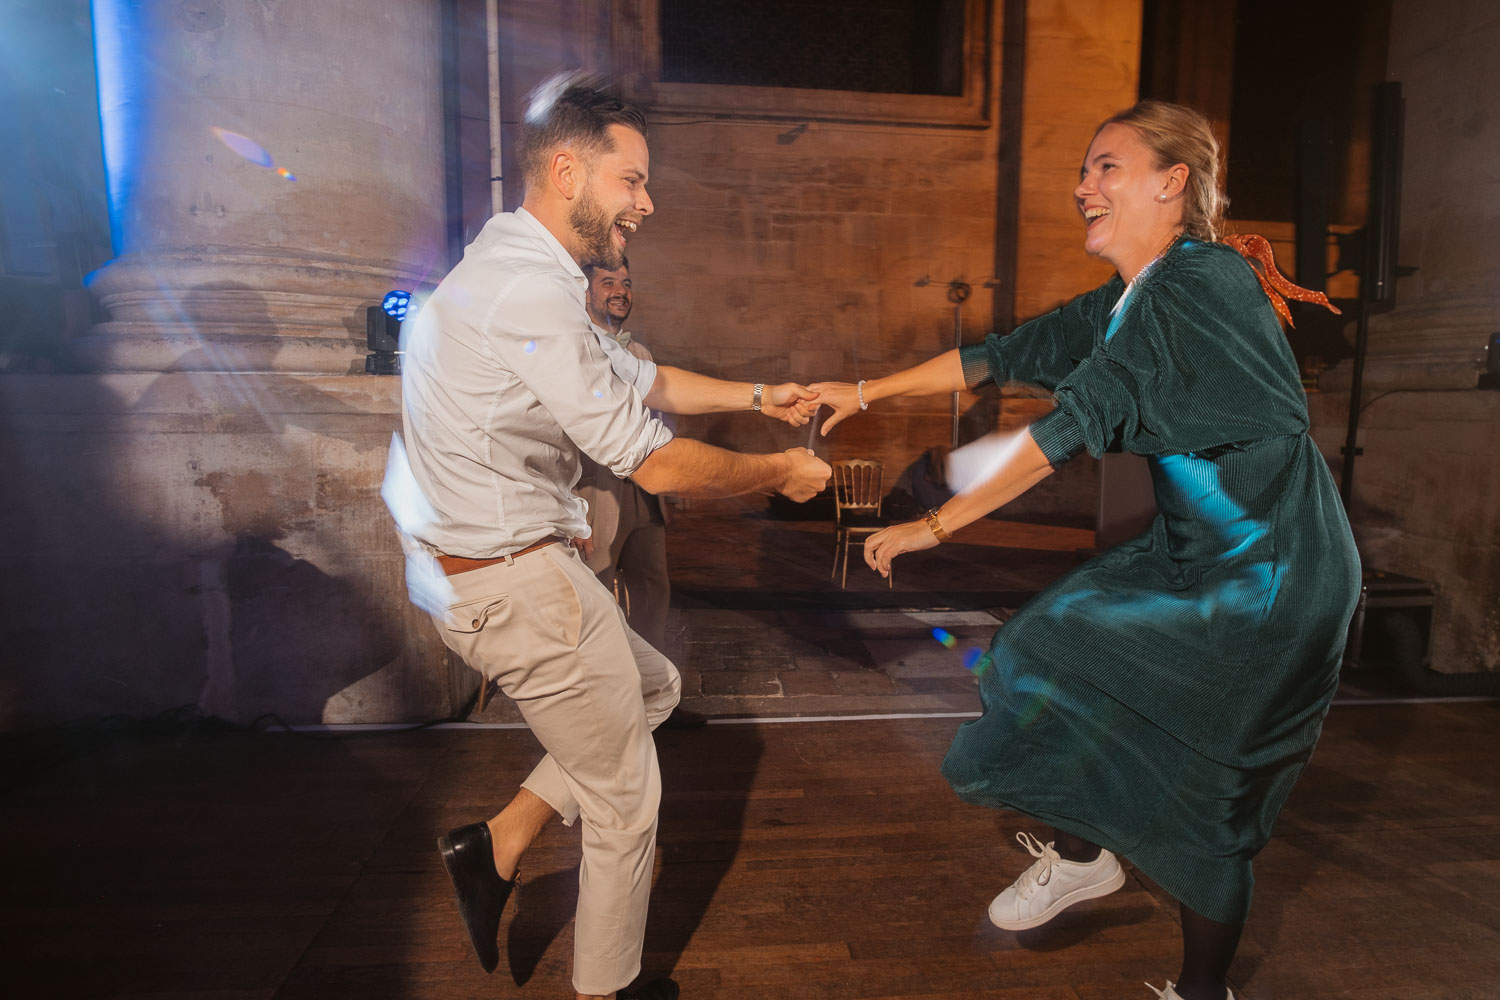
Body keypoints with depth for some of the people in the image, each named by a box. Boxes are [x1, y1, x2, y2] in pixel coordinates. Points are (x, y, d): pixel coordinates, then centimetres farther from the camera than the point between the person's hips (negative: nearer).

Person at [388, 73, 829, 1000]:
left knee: (654, 688, 24)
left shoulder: (518, 268, 10)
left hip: (471, 563, 10)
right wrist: (780, 471, -7)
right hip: (516, 581, -10)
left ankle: (500, 842, 24)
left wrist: (758, 395, 18)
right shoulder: (530, 294, -23)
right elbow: (654, 463, -22)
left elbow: (634, 376, 19)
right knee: (626, 800, 9)